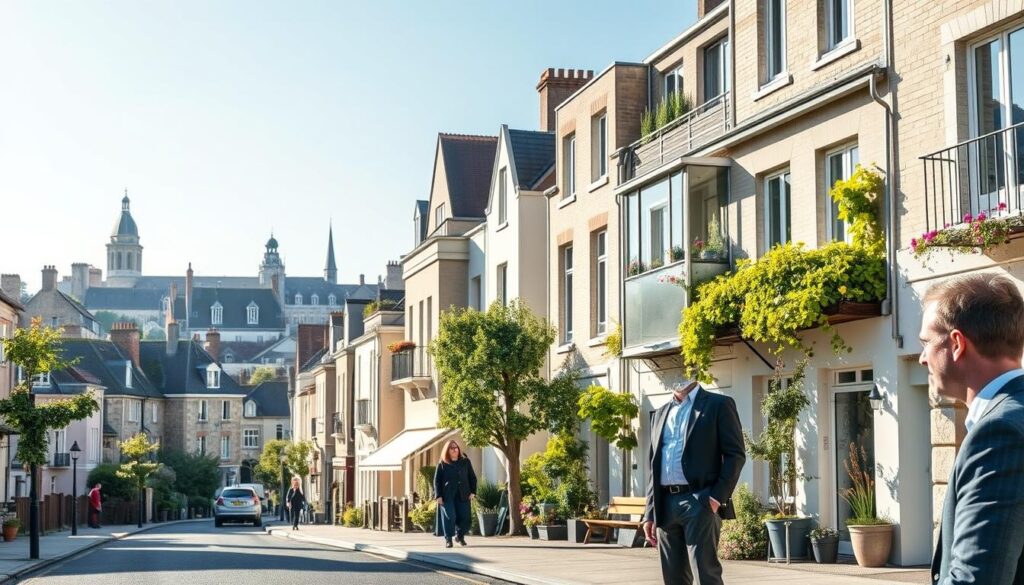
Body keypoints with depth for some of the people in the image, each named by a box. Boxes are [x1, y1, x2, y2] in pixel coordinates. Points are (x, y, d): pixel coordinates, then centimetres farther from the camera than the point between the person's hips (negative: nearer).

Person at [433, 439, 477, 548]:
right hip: (447, 496, -2)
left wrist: (473, 492, 1)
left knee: (464, 517, -2)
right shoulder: (442, 464, 4)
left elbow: (472, 478, 12)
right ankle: (448, 539, -1)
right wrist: (438, 496, -6)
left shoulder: (465, 462, 10)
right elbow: (437, 481, 3)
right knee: (449, 517, -10)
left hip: (463, 495, 2)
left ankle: (460, 536, 22)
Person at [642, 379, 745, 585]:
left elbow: (735, 455, -3)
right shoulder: (660, 414, 20)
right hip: (665, 505, 6)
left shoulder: (719, 405, 4)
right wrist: (650, 513, 11)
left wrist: (717, 498, -14)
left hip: (700, 501, -6)